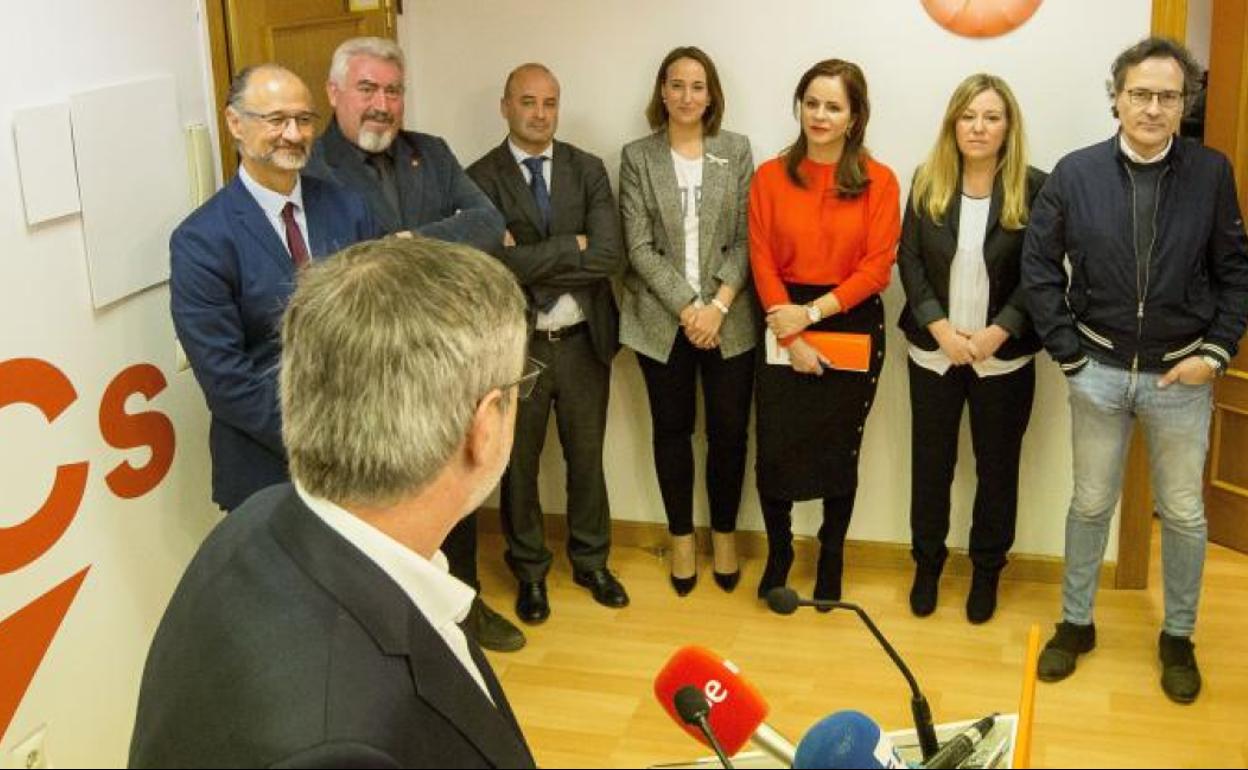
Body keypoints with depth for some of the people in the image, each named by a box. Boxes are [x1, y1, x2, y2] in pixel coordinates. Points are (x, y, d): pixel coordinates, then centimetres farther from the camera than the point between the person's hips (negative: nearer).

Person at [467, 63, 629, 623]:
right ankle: (529, 570, 32)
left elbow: (609, 257, -13)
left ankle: (591, 561, 36)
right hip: (517, 343, -2)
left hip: (582, 341, 2)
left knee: (587, 456, 16)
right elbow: (496, 264, -22)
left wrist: (531, 260, -17)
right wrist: (571, 247, -18)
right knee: (519, 462, 13)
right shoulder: (480, 179, -9)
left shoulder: (588, 170, -1)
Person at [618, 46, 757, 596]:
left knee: (729, 430, 6)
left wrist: (719, 305, -13)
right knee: (672, 429, 10)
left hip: (729, 318, 0)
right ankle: (681, 536, 26)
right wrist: (687, 307, -13)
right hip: (662, 320, 0)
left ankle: (724, 534, 25)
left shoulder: (736, 150, 3)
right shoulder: (637, 156, 1)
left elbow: (746, 238, -1)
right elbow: (638, 247, -4)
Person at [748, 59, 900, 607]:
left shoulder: (879, 181, -3)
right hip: (785, 328, 1)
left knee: (839, 453, 10)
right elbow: (762, 262, -3)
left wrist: (813, 311, -15)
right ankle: (778, 552, 24)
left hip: (853, 327, 0)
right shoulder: (771, 177, 1)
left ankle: (831, 559, 30)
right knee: (775, 453, -1)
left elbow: (877, 268, -7)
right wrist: (792, 337, -10)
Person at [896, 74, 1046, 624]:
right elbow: (910, 261, -2)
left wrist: (998, 332, -18)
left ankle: (987, 570, 28)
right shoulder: (927, 183, -1)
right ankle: (927, 562, 30)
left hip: (1004, 358, -1)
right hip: (933, 353, 2)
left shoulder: (1035, 189, -8)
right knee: (931, 462, 11)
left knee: (997, 467, 10)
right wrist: (940, 327, -14)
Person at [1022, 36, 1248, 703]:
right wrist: (1066, 350, -5)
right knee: (1090, 504, 14)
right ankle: (1076, 623, 30)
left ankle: (1178, 636, 30)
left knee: (1183, 513, 12)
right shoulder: (1076, 173, -6)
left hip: (1181, 375, 0)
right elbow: (1039, 265, -2)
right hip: (1099, 372, 0)